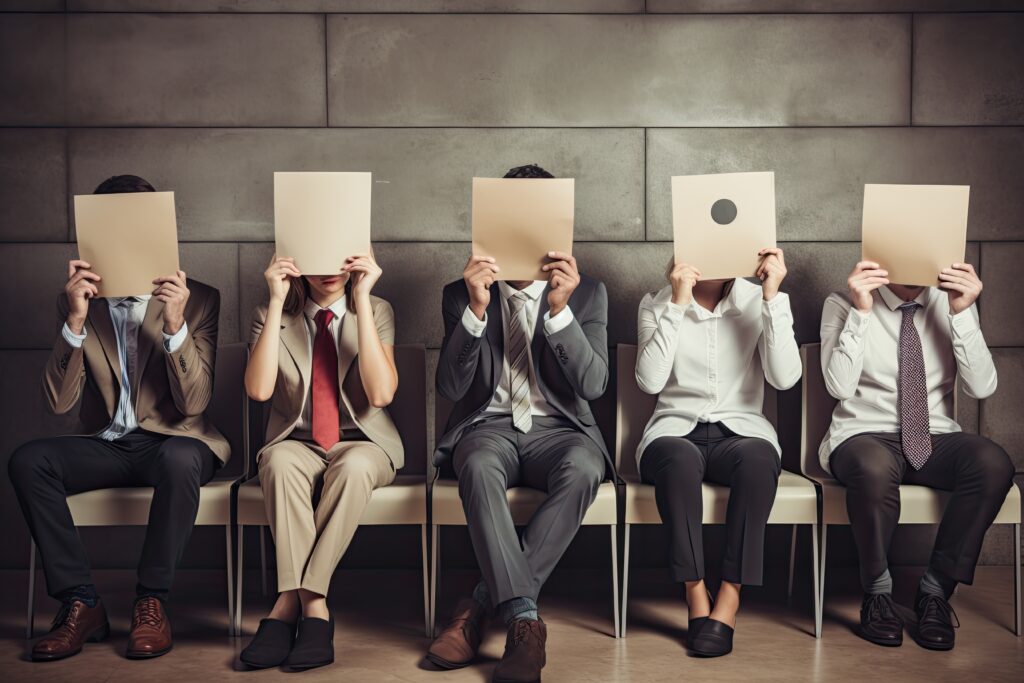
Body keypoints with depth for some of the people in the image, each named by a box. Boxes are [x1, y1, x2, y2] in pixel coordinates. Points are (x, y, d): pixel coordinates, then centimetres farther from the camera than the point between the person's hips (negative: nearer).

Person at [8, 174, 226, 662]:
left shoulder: (199, 300, -2)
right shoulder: (76, 303, 5)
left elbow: (193, 404, -10)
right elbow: (59, 402, -5)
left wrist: (175, 325, -24)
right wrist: (75, 322, -19)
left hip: (169, 442, -3)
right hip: (105, 445, 3)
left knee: (180, 459, -37)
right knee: (28, 460, -25)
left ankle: (151, 603, -21)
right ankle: (80, 603, -18)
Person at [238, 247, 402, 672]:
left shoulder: (377, 311, 1)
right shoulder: (271, 316, 3)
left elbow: (381, 394, -16)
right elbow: (258, 390, -14)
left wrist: (362, 298, -19)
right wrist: (276, 302, -15)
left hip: (361, 444, 0)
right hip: (296, 443, 1)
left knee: (353, 467, -37)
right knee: (280, 462, -36)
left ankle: (290, 603, -31)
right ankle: (312, 606, -35)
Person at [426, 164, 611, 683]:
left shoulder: (587, 293, 8)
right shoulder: (461, 294, 8)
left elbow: (592, 384, -5)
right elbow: (450, 387, -4)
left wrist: (560, 310, -19)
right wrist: (475, 308, -17)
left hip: (557, 429, 1)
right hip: (488, 427, 0)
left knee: (582, 467, -36)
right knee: (478, 466, -37)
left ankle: (483, 603, -27)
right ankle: (524, 619, -36)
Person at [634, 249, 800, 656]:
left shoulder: (759, 301, 5)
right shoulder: (657, 304, 4)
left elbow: (784, 378, -9)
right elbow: (649, 381, -10)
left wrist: (774, 298, -14)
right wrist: (677, 305, -15)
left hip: (741, 429, 1)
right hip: (675, 430, 0)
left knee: (758, 455, -36)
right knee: (680, 457, -38)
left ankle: (730, 597, -29)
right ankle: (695, 594, -27)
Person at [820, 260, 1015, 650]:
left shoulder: (952, 302, 5)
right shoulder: (843, 305, -2)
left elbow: (982, 387, -5)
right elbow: (840, 387, -14)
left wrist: (962, 313, -17)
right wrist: (861, 312, -22)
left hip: (935, 439, 3)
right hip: (864, 437, -3)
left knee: (994, 464, -30)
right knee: (874, 468, -39)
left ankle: (936, 590, -12)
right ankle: (878, 593, -14)